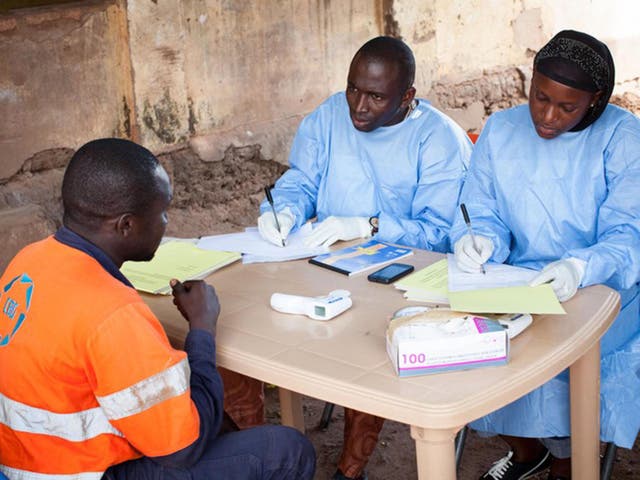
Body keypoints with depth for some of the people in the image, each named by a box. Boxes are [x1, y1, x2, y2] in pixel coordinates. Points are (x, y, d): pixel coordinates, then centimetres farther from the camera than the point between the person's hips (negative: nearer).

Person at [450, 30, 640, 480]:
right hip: (515, 284, 4)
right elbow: (483, 214, 3)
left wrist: (581, 267, -38)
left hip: (599, 290, -4)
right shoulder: (500, 130, 4)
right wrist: (480, 240, -22)